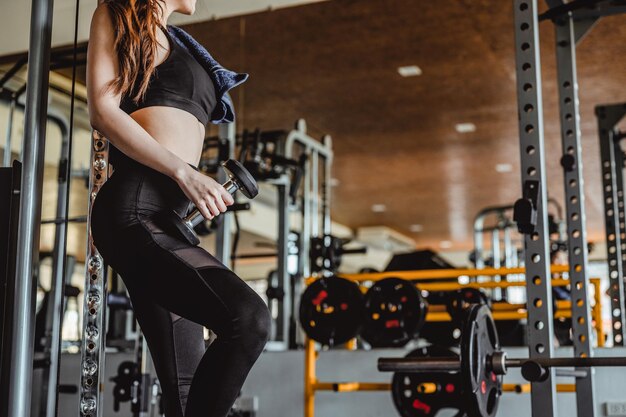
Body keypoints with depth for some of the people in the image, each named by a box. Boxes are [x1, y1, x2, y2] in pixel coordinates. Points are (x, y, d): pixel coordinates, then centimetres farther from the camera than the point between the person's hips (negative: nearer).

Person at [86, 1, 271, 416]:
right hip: (136, 209, -9)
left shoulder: (174, 41, 30)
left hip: (169, 217, 9)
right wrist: (185, 173, -17)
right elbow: (103, 110, -7)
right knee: (247, 316, -28)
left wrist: (205, 188, 14)